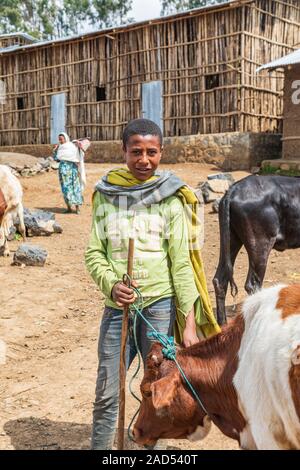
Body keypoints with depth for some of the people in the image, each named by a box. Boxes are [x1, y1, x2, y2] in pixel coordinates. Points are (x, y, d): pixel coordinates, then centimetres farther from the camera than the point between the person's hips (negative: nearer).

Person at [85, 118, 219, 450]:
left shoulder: (170, 198, -2)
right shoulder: (106, 195, 4)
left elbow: (181, 262, -3)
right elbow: (94, 252, 5)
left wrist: (190, 322, -6)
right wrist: (110, 284, -14)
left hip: (160, 304, -1)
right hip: (117, 306, 2)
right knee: (106, 395, 7)